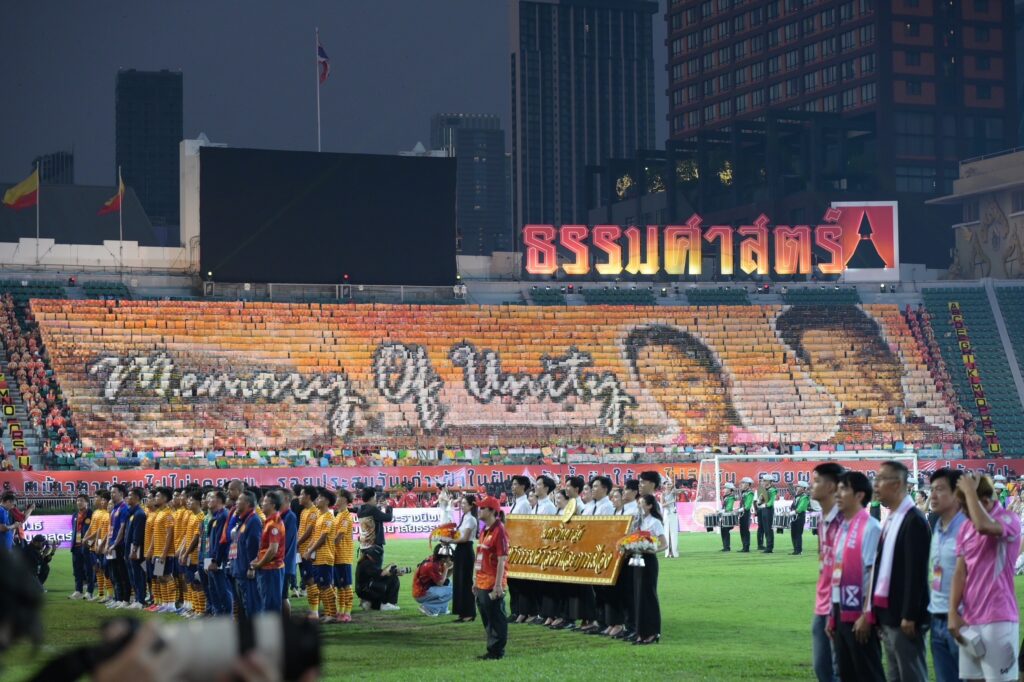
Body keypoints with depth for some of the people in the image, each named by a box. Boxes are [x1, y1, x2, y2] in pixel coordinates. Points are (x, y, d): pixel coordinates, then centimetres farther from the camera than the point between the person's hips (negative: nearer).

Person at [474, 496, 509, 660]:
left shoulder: (499, 531, -14)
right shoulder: (484, 531, 15)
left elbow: (502, 560, -18)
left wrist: (498, 585, -21)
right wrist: (476, 581, 20)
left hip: (493, 585, -10)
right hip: (482, 584, 10)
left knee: (496, 618, -2)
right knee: (486, 618, 15)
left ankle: (497, 651, 4)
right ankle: (491, 650, 22)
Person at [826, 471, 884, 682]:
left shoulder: (870, 528, -12)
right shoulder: (843, 528, 14)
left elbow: (874, 573, -15)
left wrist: (866, 615, -18)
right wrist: (833, 616, 16)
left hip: (859, 616, -9)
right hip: (842, 614, 9)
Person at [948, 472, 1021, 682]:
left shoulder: (1009, 521, -9)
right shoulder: (966, 527, 12)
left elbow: (984, 526, -33)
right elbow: (960, 572, 9)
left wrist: (970, 491, -20)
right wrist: (954, 612, 0)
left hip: (998, 620, -7)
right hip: (969, 620, 7)